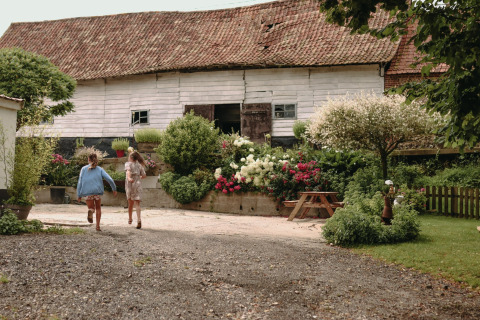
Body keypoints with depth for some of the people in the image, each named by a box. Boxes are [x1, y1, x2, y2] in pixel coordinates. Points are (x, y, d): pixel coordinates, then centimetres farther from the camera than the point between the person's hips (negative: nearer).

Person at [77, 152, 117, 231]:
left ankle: (90, 211, -21)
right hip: (97, 192, 0)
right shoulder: (100, 169, 10)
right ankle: (98, 226, 12)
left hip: (87, 192, 0)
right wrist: (114, 189, 9)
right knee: (98, 208, 21)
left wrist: (79, 195, 6)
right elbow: (109, 179, 0)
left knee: (91, 208, 16)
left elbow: (80, 182, 4)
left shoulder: (84, 169, 10)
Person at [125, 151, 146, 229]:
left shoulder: (128, 163, 0)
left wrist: (129, 178, -38)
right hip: (137, 184, 2)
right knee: (137, 203, -3)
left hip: (130, 184, -2)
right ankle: (139, 220, -22)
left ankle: (130, 219, 29)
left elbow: (128, 171, -20)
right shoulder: (139, 165, 10)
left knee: (130, 203, 15)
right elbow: (144, 175, 10)